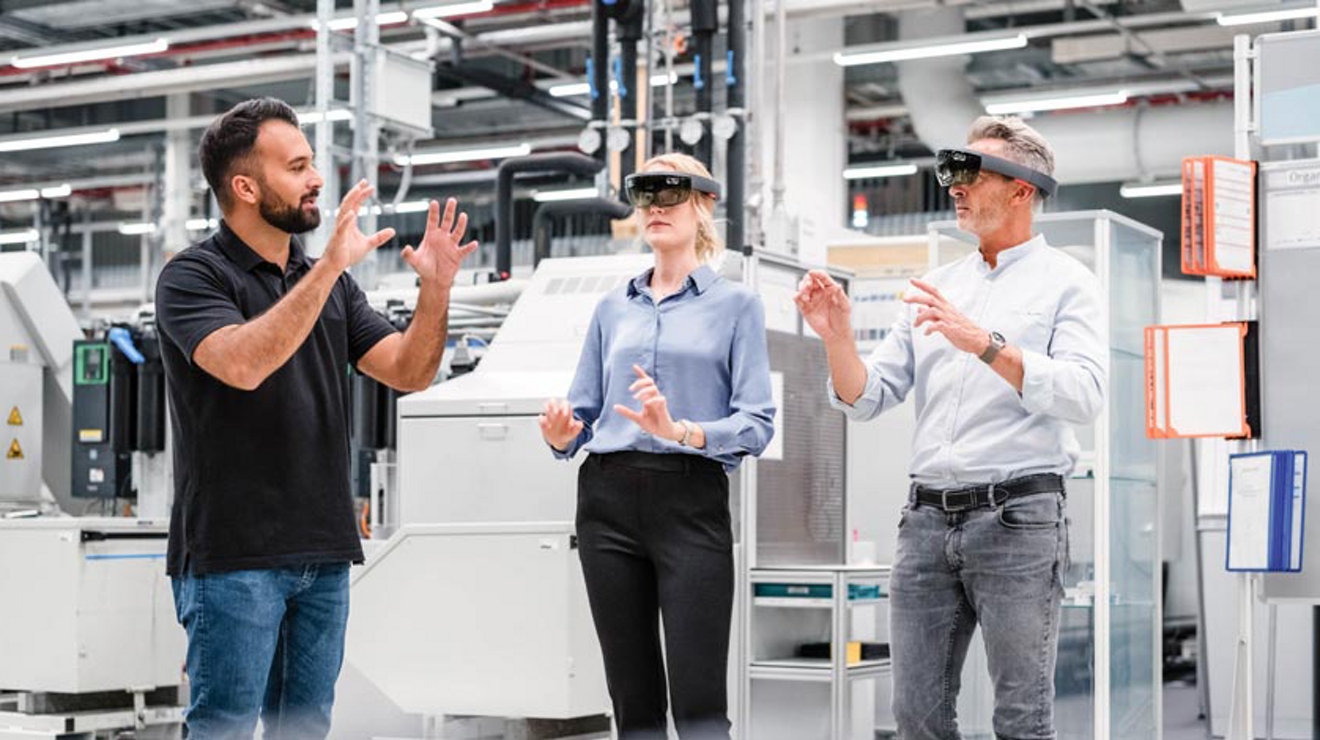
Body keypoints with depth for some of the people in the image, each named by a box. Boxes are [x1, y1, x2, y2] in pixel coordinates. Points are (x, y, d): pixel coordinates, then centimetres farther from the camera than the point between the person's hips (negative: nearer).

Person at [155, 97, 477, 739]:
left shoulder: (328, 280, 14)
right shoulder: (194, 275, -6)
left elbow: (409, 372, 8)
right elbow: (242, 364, -26)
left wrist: (436, 288, -9)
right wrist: (330, 266, -28)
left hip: (323, 552, 7)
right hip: (233, 555, -6)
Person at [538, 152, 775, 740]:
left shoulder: (735, 304, 5)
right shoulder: (614, 307, 17)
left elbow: (757, 422, -5)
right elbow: (583, 410, 15)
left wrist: (681, 431, -21)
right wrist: (561, 434, -8)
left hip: (692, 500, -4)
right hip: (609, 498, 4)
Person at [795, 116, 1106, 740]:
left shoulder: (1065, 282, 1)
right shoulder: (938, 288, 17)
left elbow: (1084, 395, -15)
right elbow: (867, 399, 13)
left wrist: (985, 343, -25)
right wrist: (836, 337, -6)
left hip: (1017, 517, -5)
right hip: (929, 517, 5)